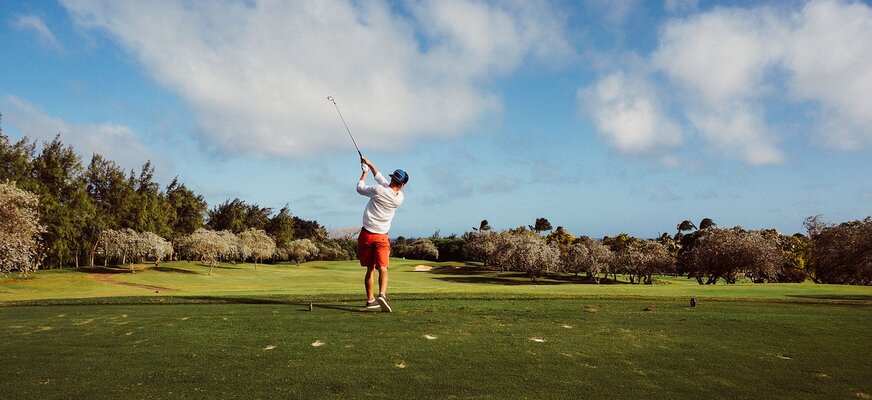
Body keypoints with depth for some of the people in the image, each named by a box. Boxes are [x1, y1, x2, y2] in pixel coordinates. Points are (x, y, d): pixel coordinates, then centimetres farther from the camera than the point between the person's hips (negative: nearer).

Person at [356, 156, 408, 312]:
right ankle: (382, 294, -32)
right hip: (382, 237, -1)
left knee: (370, 269, 12)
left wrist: (364, 172, 21)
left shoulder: (378, 190, -13)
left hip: (366, 234, 1)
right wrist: (370, 164, 16)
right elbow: (381, 178, 10)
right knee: (383, 268, -8)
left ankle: (370, 299, 19)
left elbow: (360, 188, 8)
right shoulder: (399, 198, -3)